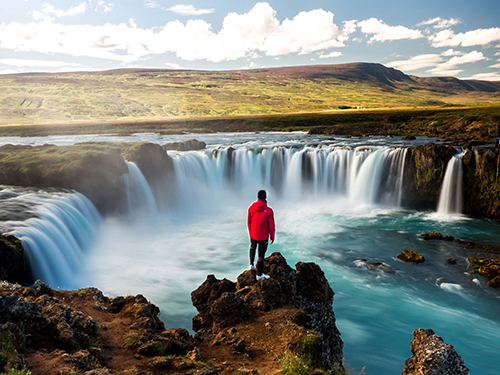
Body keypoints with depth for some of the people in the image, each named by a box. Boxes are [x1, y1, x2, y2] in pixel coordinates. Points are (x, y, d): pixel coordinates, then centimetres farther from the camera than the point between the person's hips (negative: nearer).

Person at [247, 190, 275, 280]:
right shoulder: (268, 210, -21)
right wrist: (272, 236, 2)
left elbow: (249, 221, 4)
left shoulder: (251, 208, -9)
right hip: (263, 236, -4)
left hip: (253, 234, 4)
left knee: (252, 247, 33)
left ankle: (251, 264, 39)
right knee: (261, 254, 8)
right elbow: (271, 225, -13)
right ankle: (259, 274, 20)